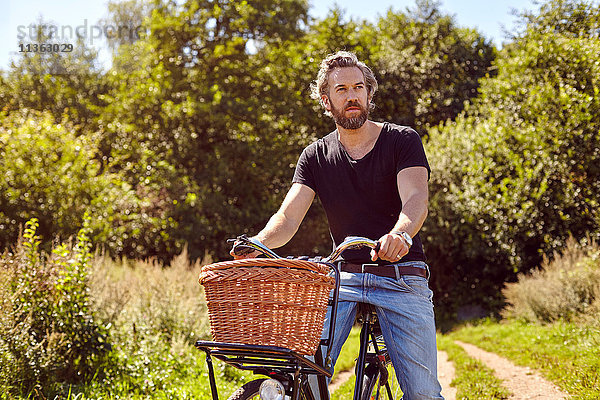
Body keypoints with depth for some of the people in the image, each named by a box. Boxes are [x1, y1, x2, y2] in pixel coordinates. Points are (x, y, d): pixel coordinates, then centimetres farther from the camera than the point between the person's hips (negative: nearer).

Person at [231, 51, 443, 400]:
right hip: (344, 276, 2)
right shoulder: (316, 156, 8)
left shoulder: (402, 141, 0)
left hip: (402, 276, -2)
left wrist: (400, 233, -40)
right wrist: (259, 242, -26)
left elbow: (416, 199, -17)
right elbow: (289, 217, -3)